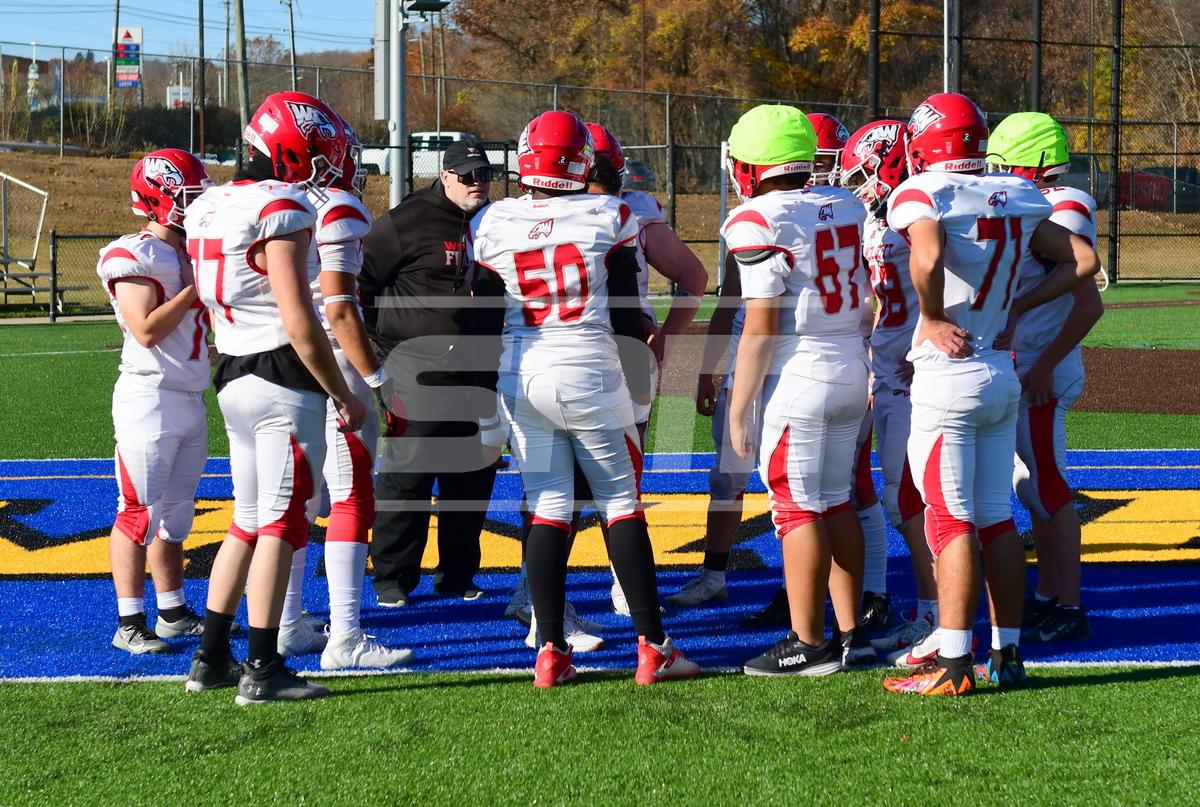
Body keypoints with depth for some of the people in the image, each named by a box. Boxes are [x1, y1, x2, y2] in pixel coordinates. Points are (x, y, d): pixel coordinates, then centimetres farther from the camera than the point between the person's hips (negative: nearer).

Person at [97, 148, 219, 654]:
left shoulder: (193, 253, 15)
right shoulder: (133, 257, -12)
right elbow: (146, 330, -20)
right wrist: (195, 289, -15)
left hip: (192, 399, 9)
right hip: (150, 397, -9)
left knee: (176, 511, 13)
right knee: (140, 511, -6)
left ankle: (174, 613, 20)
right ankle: (129, 623, -4)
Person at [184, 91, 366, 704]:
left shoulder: (208, 209, 12)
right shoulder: (282, 209, -14)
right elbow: (300, 323, -17)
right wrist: (343, 396, -10)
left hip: (232, 377, 8)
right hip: (283, 378, -8)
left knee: (248, 520, 17)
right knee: (280, 522, -3)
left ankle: (210, 658, 19)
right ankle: (262, 670, -2)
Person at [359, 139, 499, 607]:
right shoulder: (408, 222, -8)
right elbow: (360, 280, -5)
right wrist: (376, 343, -7)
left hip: (477, 374, 6)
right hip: (418, 371, -6)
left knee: (474, 477, 9)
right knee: (406, 475, -4)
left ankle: (458, 574, 20)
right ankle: (392, 578, 3)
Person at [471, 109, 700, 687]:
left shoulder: (493, 225, 1)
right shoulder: (609, 217, -5)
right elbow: (627, 315, -3)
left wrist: (481, 400, 15)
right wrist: (639, 387, 6)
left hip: (522, 378, 2)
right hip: (593, 373, -2)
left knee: (547, 510, 7)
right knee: (622, 504, 5)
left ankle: (550, 652, 5)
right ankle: (652, 646, 4)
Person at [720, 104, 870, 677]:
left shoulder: (759, 222, -13)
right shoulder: (846, 208, 8)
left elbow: (760, 328, -15)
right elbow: (864, 301, 14)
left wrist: (737, 410, -10)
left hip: (798, 373, -7)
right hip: (852, 367, 7)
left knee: (797, 509, -2)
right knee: (836, 502, 15)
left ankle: (808, 645, 1)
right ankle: (850, 632, 19)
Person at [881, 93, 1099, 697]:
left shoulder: (924, 194, -11)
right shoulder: (1015, 200, 9)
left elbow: (927, 258, -31)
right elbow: (1083, 260, 13)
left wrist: (934, 319, -15)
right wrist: (1018, 307, 13)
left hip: (948, 375, -6)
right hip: (1003, 373, 7)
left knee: (950, 520, -5)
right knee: (996, 518, 11)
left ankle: (953, 665, -5)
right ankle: (1007, 656, 15)